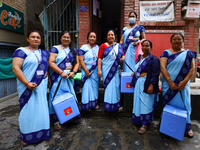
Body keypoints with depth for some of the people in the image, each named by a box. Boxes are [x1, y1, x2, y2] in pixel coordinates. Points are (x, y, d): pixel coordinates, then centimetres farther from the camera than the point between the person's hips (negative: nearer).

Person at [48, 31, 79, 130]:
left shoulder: (74, 50, 16)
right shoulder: (55, 48, 0)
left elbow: (77, 62, 12)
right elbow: (51, 62, -10)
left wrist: (73, 72, -6)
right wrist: (61, 72, -18)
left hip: (70, 77, 5)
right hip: (58, 77, -4)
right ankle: (56, 121, 10)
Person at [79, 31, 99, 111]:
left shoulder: (98, 48, 10)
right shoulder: (84, 47, -4)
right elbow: (81, 60, -10)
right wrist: (86, 71, -15)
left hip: (95, 71, 4)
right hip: (87, 71, -4)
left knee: (95, 87, 11)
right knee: (87, 87, -1)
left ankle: (94, 103, 26)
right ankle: (87, 105, 12)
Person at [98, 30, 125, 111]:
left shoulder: (119, 46, 12)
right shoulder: (103, 46, 4)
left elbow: (123, 55, 19)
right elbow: (99, 58, -1)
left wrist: (122, 58, -5)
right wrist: (99, 69, -9)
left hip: (115, 69, 2)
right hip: (106, 69, -2)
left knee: (116, 85, 4)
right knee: (108, 86, 1)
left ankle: (117, 103, 19)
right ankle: (108, 104, 14)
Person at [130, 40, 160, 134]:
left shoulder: (154, 59, -10)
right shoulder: (141, 58, 12)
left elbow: (155, 74, -16)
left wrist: (151, 85, -21)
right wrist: (135, 73, 8)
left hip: (146, 85, -7)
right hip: (138, 83, 7)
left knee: (145, 104, 1)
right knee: (138, 102, 16)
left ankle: (145, 124, 15)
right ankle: (138, 119, 33)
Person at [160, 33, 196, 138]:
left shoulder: (188, 53, 8)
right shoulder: (166, 53, 2)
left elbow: (192, 68, 1)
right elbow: (162, 67, -9)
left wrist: (185, 81, -13)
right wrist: (170, 81, -18)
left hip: (183, 84, 2)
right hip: (169, 84, -1)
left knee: (184, 104, 8)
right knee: (171, 104, 6)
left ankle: (187, 127, 25)